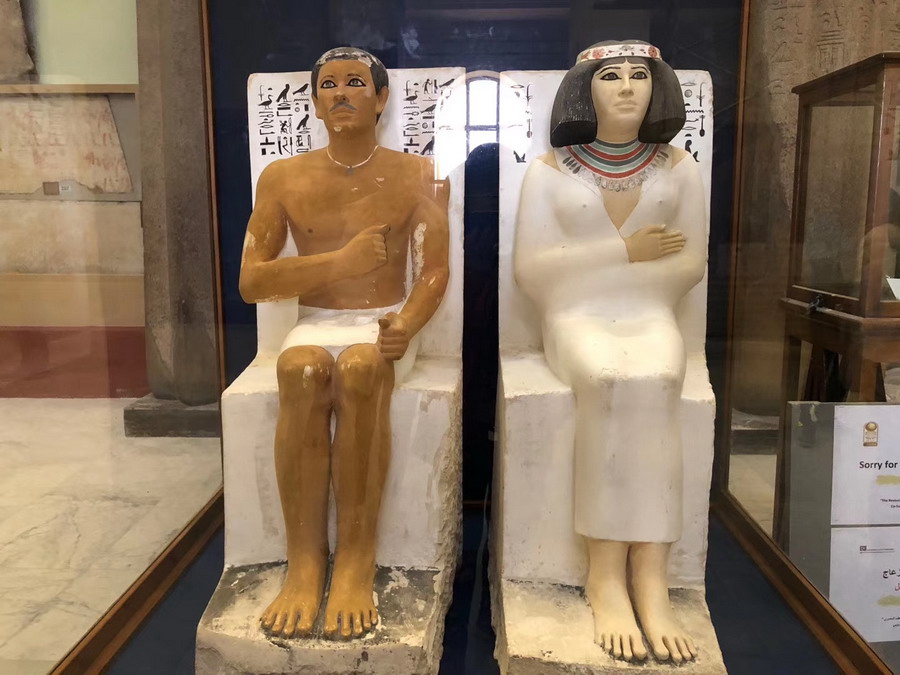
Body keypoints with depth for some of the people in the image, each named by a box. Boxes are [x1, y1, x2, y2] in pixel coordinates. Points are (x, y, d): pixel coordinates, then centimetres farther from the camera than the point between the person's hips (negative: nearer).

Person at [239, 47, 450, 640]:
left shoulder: (417, 174, 3)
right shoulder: (283, 178, 5)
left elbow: (435, 272, -5)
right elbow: (251, 283, -1)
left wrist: (406, 326, -27)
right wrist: (339, 261, -13)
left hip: (384, 326, -1)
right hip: (314, 326, 1)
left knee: (361, 367, -36)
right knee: (301, 368, -34)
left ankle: (357, 561, -27)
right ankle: (304, 563, -28)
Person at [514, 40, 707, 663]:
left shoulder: (678, 167, 12)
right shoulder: (550, 170, 6)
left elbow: (690, 265, 7)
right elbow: (531, 270, -1)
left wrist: (584, 265, -4)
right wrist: (624, 251, -7)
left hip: (651, 318, 2)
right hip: (576, 321, -1)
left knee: (651, 383, -33)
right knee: (612, 381, -34)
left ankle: (647, 576, -31)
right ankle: (612, 576, -28)